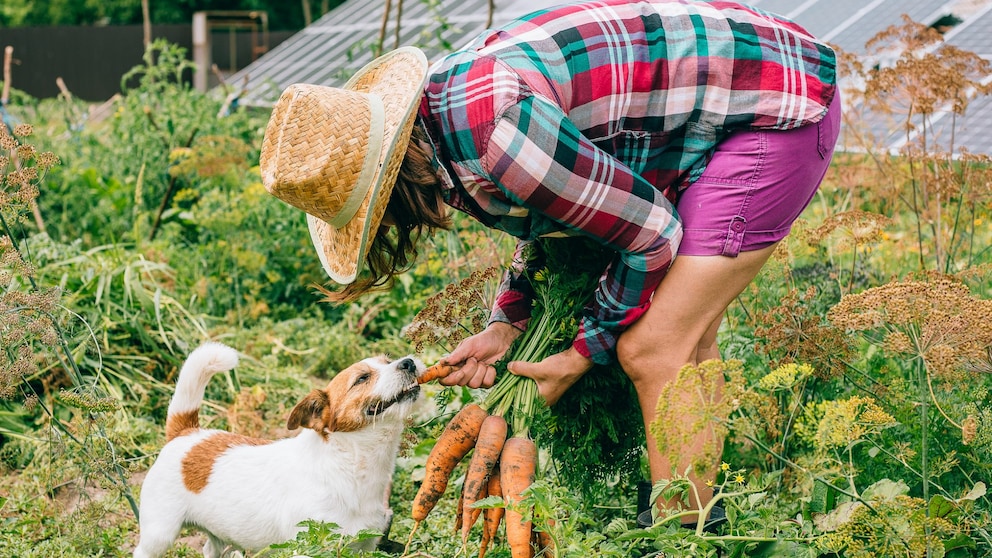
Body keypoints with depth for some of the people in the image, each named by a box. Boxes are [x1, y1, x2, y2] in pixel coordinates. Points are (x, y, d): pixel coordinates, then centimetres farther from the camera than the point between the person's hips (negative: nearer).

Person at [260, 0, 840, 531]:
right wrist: (506, 325, 6)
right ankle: (702, 517, 31)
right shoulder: (445, 97, 0)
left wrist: (586, 352, -5)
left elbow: (650, 234, -19)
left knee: (653, 350, -11)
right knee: (682, 337, 17)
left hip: (780, 110, -10)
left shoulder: (495, 131, -30)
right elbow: (551, 212, 17)